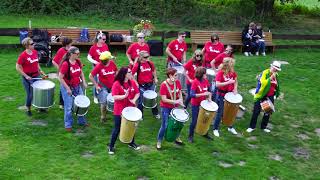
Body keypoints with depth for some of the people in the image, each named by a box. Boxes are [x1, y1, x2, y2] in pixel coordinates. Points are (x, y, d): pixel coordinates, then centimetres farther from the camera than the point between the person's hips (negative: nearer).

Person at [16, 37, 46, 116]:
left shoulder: (35, 52, 0)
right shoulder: (23, 55, -20)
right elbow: (18, 67, -15)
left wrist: (40, 71, 6)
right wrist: (26, 76, -17)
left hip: (36, 75, 6)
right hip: (28, 77, -6)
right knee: (30, 94, 4)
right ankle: (28, 109, 25)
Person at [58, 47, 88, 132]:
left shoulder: (78, 62, -3)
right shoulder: (65, 64, -22)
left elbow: (81, 72, 14)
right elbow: (60, 78, -19)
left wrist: (84, 82, 3)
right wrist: (67, 89, -18)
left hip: (77, 86, 7)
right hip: (67, 88, -7)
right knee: (68, 107, 3)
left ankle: (82, 121, 33)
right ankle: (68, 125, 19)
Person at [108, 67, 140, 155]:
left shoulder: (132, 82, 0)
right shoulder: (117, 84, -16)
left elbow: (137, 93, 4)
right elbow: (115, 97, -20)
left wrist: (134, 99, -15)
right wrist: (125, 96, -32)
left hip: (130, 109, 5)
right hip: (119, 111, -5)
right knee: (117, 128, 3)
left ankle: (131, 143, 37)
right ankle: (111, 146, 18)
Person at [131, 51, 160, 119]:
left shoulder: (150, 63, -3)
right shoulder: (137, 65, -15)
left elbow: (154, 70, 17)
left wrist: (155, 78, 12)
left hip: (150, 84, 4)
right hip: (142, 86, -4)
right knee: (141, 101, 8)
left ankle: (156, 113, 34)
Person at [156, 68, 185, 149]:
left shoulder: (177, 82, -6)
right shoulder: (164, 85, -22)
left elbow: (180, 93, 9)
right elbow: (164, 99, -23)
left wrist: (181, 101, -8)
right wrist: (175, 101, -27)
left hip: (175, 107, 6)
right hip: (166, 108, -6)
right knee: (165, 125, -2)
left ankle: (176, 138, 40)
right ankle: (159, 142, 17)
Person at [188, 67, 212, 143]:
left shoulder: (206, 81, -2)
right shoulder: (195, 82, -20)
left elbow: (209, 90, 13)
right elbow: (192, 95, -24)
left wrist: (209, 98, -4)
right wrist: (203, 94, -30)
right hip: (196, 105, -6)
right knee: (194, 121, 2)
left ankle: (205, 133, 36)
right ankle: (190, 136, 20)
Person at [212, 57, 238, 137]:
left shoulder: (233, 72, -1)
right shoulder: (220, 73, -19)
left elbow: (235, 81, 15)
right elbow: (217, 84, -26)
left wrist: (235, 88, -2)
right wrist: (228, 82, -30)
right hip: (221, 95, -5)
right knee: (220, 113, 2)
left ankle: (230, 127, 35)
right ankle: (215, 129, 18)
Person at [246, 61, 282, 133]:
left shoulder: (276, 75, 6)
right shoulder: (265, 73, -14)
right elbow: (263, 83, -28)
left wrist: (277, 93, 18)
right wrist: (270, 78, -29)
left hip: (270, 97, 6)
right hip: (261, 96, -6)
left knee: (268, 112, 10)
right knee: (256, 112, 2)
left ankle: (264, 127, 25)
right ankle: (252, 127, 14)